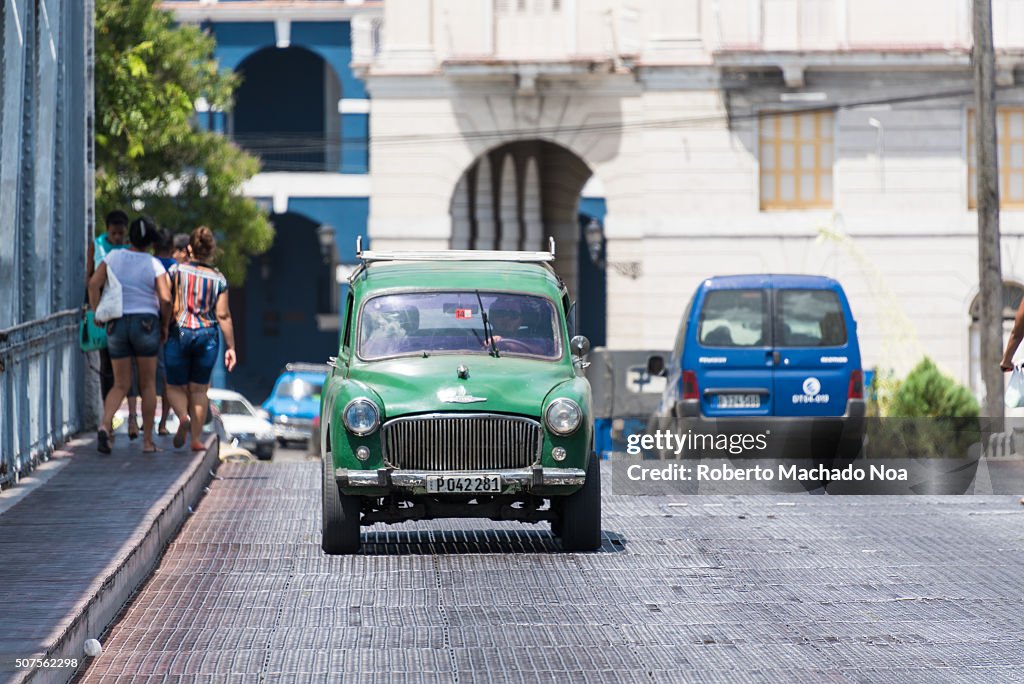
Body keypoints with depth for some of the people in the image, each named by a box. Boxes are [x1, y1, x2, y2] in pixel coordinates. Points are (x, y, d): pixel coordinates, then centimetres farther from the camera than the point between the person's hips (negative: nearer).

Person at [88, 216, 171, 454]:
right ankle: (147, 441, 9)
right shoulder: (154, 265, -5)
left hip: (116, 325, 2)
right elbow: (165, 298, -13)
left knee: (120, 385, 9)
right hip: (146, 323, -2)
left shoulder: (114, 257, 3)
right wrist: (164, 324, 2)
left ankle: (105, 425, -18)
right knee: (148, 384, 10)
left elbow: (94, 283, -6)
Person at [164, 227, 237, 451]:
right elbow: (223, 315, -2)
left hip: (179, 333, -1)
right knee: (199, 388, 11)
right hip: (207, 335, 1)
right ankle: (196, 439, 8)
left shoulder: (176, 271, -4)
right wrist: (231, 347, 3)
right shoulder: (218, 279, -1)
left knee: (175, 386, 10)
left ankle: (183, 417, -20)